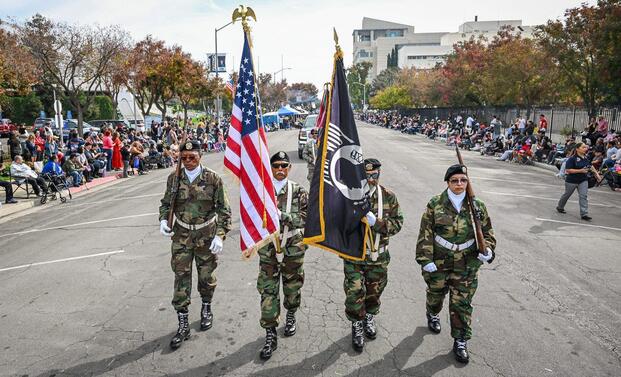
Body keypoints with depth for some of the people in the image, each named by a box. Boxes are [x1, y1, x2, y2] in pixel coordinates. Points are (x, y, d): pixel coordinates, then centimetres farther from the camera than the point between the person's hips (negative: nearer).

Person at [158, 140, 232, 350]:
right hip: (182, 235, 2)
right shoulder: (174, 179, -1)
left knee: (206, 276, 12)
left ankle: (206, 309, 39)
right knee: (181, 278, 2)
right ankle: (183, 325, 14)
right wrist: (163, 220, -9)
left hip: (206, 235, -1)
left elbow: (224, 209, -7)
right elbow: (166, 203, 11)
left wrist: (220, 235, -16)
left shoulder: (213, 179, -9)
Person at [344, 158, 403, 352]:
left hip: (378, 256, 3)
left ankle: (369, 318, 45)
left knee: (375, 291, 19)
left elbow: (397, 223, -5)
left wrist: (377, 222, -22)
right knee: (354, 293, 0)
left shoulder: (388, 196, -5)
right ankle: (357, 326, 24)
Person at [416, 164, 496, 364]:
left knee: (462, 303, 4)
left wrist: (487, 249, -12)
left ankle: (460, 341, 20)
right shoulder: (435, 204, -9)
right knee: (436, 293, 21)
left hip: (466, 264, 1)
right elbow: (425, 234, -7)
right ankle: (432, 315, 54)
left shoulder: (477, 206, -3)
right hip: (438, 261, 0)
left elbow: (487, 232, 7)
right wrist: (426, 259, -11)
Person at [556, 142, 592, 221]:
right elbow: (568, 170, -22)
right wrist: (580, 171, -25)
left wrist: (587, 169, 1)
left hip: (583, 180, 4)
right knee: (567, 194, 14)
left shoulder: (586, 158, 3)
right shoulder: (572, 158, -17)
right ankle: (560, 207, 38)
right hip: (572, 180, -4)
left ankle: (584, 214, -6)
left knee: (583, 196, -6)